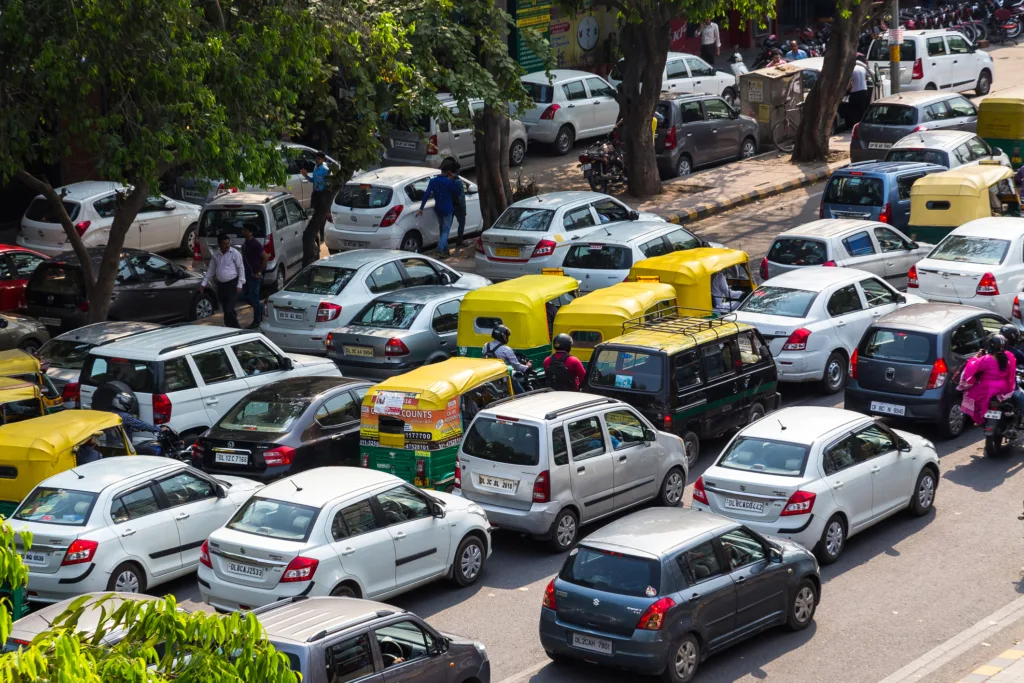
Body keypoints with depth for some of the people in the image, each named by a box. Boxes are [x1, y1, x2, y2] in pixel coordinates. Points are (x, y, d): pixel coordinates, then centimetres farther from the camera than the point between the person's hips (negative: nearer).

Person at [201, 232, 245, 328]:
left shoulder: (234, 253, -6)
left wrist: (240, 284, -11)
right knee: (225, 309, 10)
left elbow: (241, 268, -5)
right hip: (221, 285, 6)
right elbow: (210, 270, 16)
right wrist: (204, 283, 12)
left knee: (229, 309, -13)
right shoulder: (215, 255, 8)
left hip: (232, 284, -5)